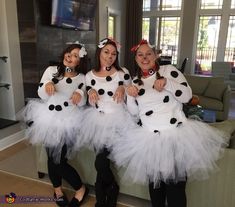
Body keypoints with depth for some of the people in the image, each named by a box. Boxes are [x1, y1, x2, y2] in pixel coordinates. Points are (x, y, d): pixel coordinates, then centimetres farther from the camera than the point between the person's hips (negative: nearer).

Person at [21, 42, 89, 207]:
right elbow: (42, 95, 1)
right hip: (48, 119, 2)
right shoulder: (51, 70, 4)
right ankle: (58, 189, 33)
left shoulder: (82, 78, 2)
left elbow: (82, 103, -2)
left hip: (67, 121, -2)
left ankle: (81, 189, 18)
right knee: (52, 156, 6)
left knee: (58, 158, -6)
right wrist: (47, 85, -21)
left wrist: (80, 94, -25)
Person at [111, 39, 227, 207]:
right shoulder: (136, 81, 12)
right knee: (154, 184, 18)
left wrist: (166, 82, -18)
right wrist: (130, 95, -6)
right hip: (150, 140, 4)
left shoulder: (168, 70, 0)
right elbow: (134, 112, 11)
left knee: (175, 187, 2)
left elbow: (187, 96, -7)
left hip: (175, 135, -4)